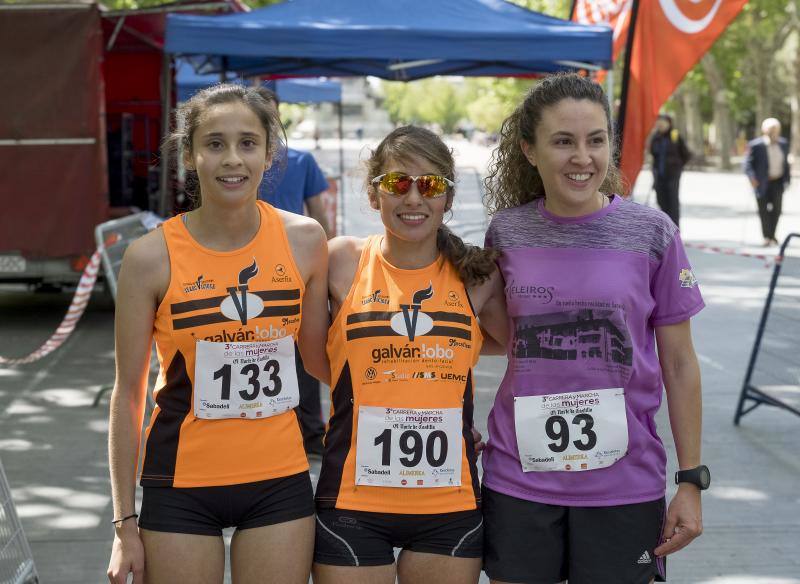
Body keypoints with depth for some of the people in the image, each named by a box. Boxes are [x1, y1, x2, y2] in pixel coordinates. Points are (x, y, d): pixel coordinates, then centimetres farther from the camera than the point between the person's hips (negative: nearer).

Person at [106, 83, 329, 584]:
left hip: (280, 482, 2)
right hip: (182, 486, -2)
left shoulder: (304, 240, -2)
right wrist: (125, 523, -2)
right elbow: (128, 393, -3)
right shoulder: (153, 257, -9)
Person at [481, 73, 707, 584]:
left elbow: (679, 364, 0)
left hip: (624, 486, -1)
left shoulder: (652, 234, -5)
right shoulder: (506, 232, 0)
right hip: (519, 480, 1)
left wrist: (692, 480, -2)